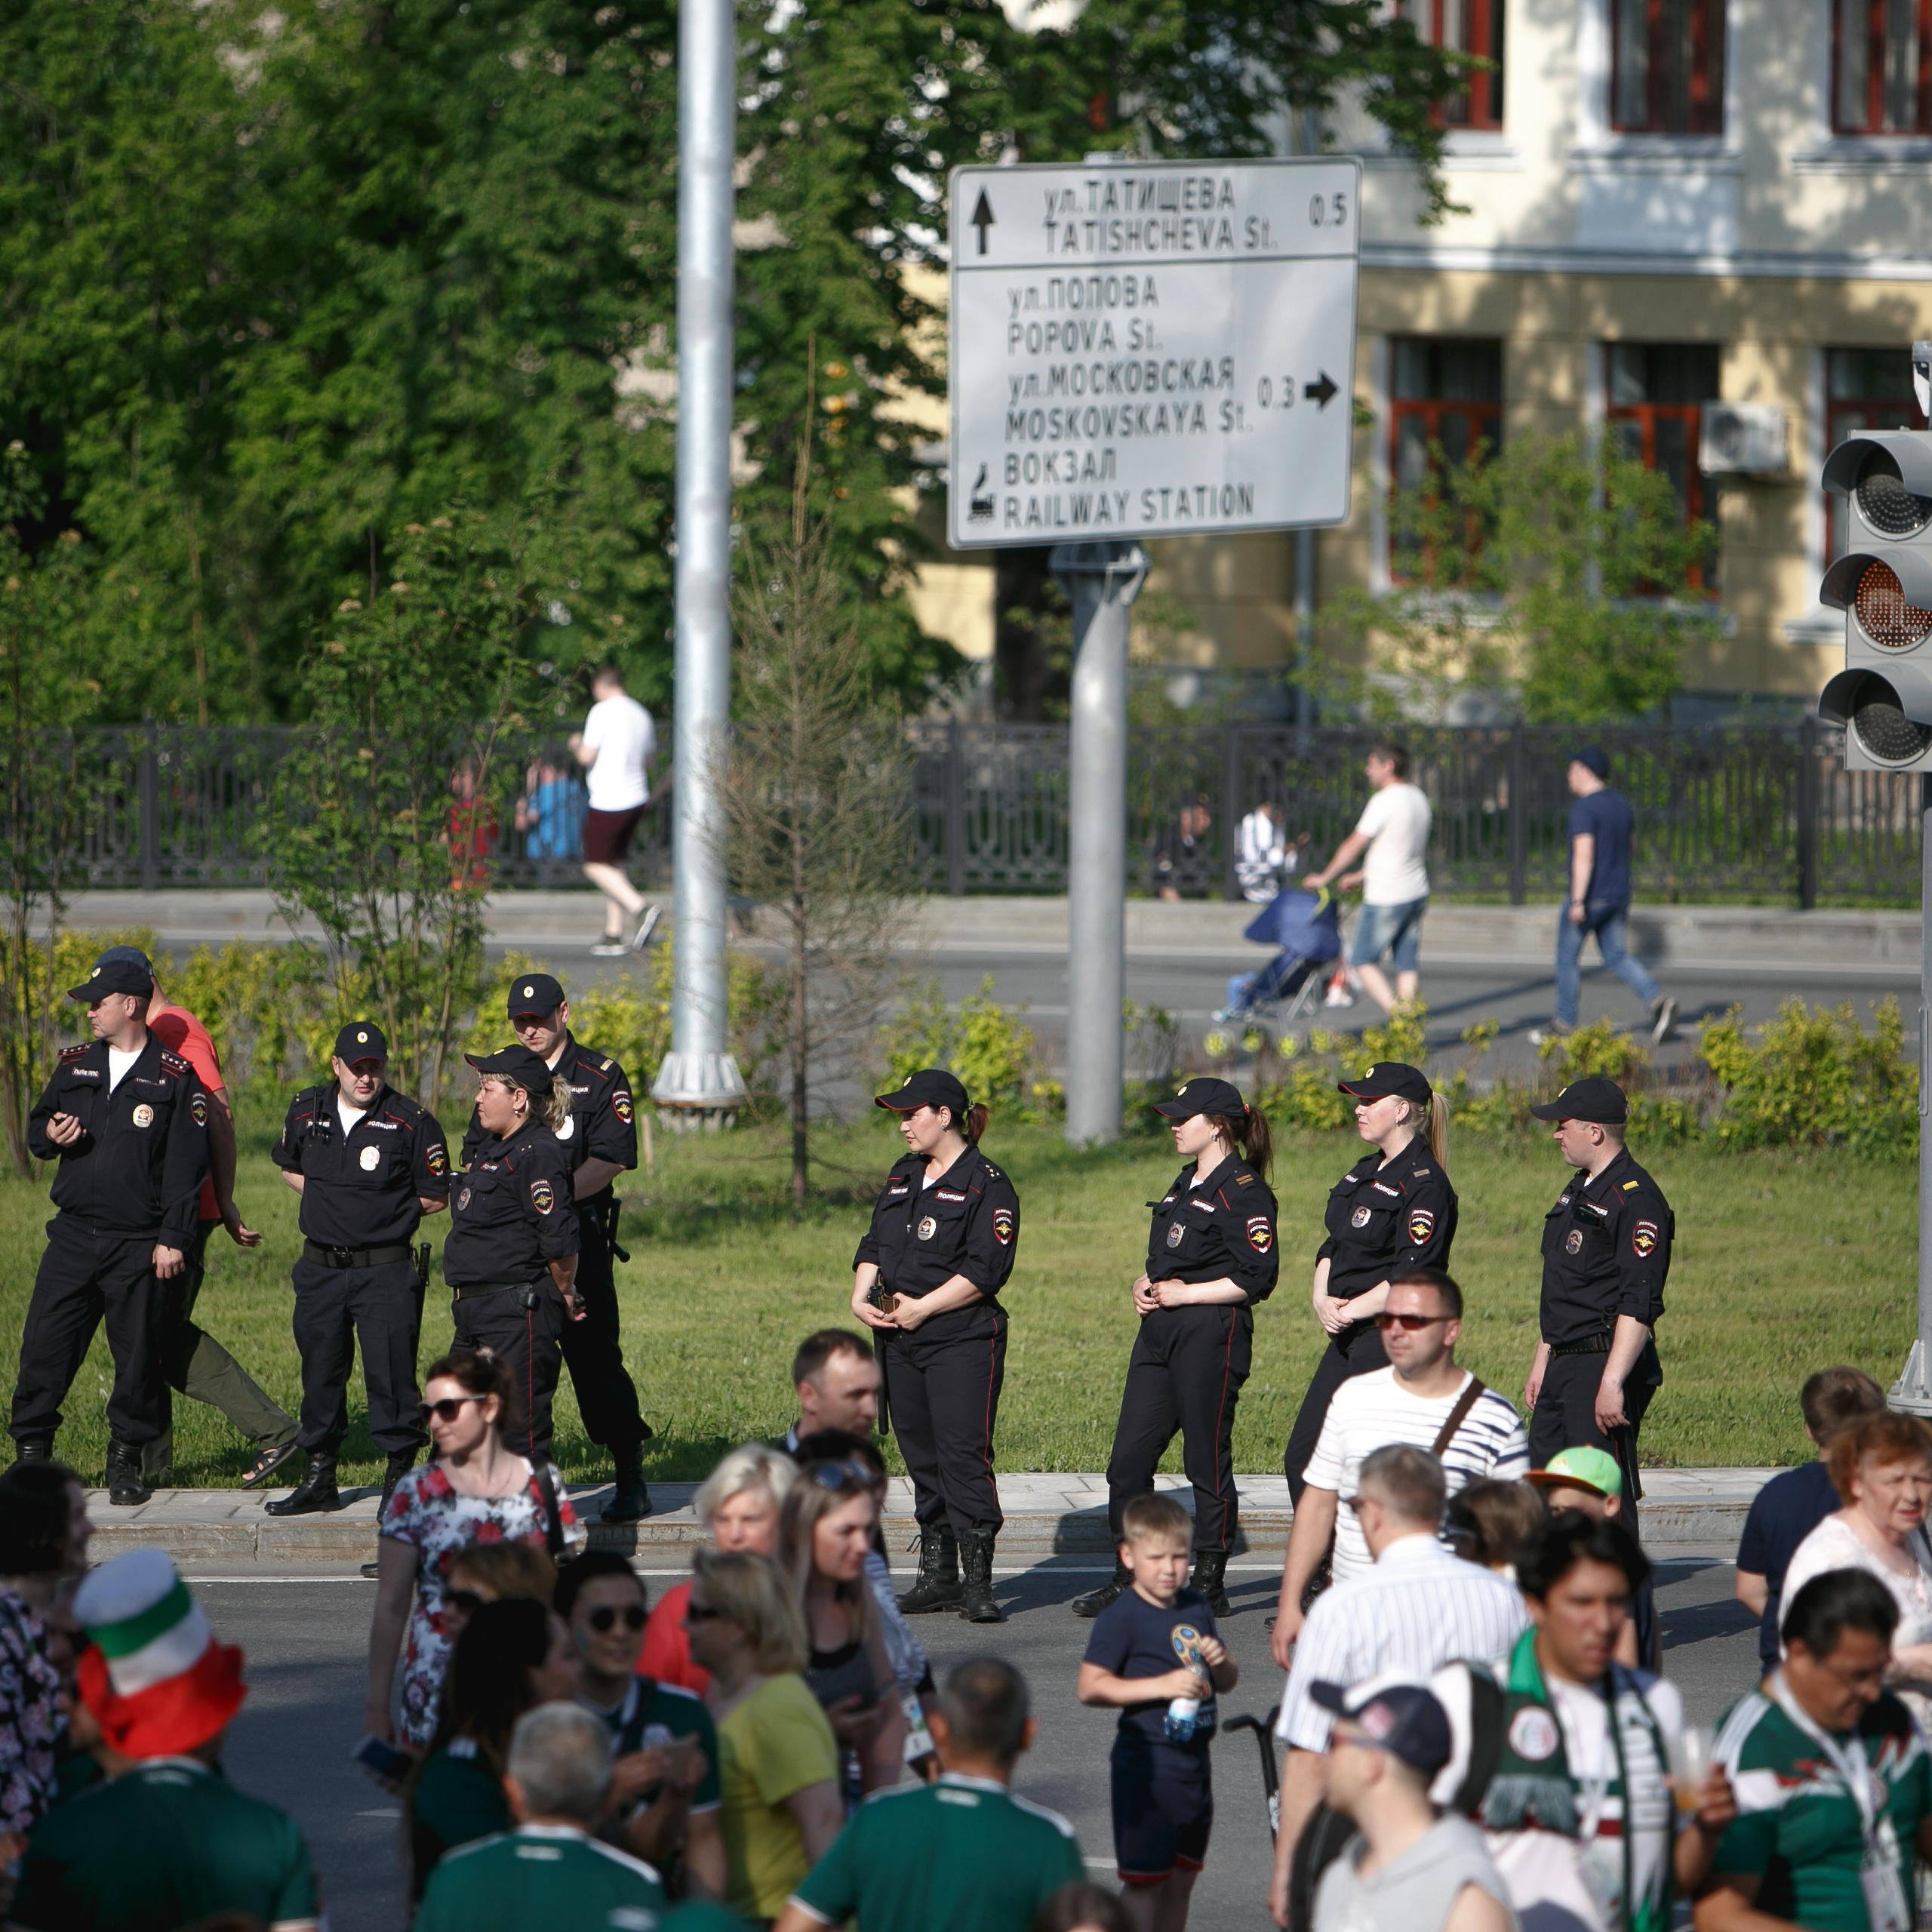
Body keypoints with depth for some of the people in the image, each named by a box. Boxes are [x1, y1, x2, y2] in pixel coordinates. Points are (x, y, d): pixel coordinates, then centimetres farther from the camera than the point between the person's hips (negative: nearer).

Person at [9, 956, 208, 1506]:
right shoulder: (75, 1066, 11)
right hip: (73, 1236, 4)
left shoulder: (175, 1078, -2)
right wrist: (49, 1137, -5)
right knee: (44, 1344, -2)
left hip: (140, 1247, -4)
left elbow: (187, 1165, -4)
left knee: (138, 1355, 0)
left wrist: (174, 1238, -10)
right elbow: (36, 1127, 21)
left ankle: (126, 1459, 13)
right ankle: (32, 1450, 7)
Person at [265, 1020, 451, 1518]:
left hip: (387, 1271, -4)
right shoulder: (306, 1112, 5)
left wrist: (383, 1208, -1)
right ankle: (318, 1479, 20)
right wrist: (328, 1200, 9)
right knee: (319, 1372, 10)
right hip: (321, 1267, 4)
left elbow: (435, 1197, 0)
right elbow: (288, 1167, 23)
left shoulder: (411, 1122, -7)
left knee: (391, 1374, -6)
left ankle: (399, 1478, 4)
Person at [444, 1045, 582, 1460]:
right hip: (475, 1311, 10)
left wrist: (565, 1295, -6)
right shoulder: (489, 1148, 15)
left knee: (520, 1432, -7)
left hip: (517, 1316, -10)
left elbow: (560, 1238, -20)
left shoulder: (537, 1153, -16)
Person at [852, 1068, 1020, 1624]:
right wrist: (861, 1295, -3)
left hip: (963, 1342, -8)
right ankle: (938, 1576, 16)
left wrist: (921, 1308, -17)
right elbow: (874, 1245, 17)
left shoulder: (986, 1186, -8)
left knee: (963, 1456, -12)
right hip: (900, 1345, 8)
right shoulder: (902, 1179, 17)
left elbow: (985, 1268, -15)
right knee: (922, 1458, 10)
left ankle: (977, 1582, -12)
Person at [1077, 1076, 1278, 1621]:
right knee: (1128, 1461, 4)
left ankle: (1210, 1586, 6)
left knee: (1207, 1462, -2)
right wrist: (1145, 1285, 7)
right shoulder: (1185, 1184, 18)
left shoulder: (1243, 1192, -10)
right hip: (1160, 1332, 9)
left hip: (1212, 1335, -9)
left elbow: (1255, 1279, -15)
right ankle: (1128, 1581, 11)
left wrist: (1183, 1293, -14)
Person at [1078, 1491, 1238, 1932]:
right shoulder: (1122, 1617, -11)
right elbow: (1090, 1687, -18)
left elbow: (1227, 1683, 19)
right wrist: (1161, 1686, -25)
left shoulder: (1196, 1607, 11)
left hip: (1194, 1761, 7)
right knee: (1144, 1881, -5)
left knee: (1182, 1878, 13)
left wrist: (1219, 1662, -5)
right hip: (1147, 1763, -7)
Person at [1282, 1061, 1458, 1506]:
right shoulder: (1364, 1173, 16)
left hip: (1394, 1345, -10)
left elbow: (1412, 1278, -20)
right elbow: (1331, 1247, 17)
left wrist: (1349, 1311, -14)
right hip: (1347, 1340, 10)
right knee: (1301, 1456, 8)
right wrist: (1323, 1299, -2)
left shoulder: (1425, 1185, -13)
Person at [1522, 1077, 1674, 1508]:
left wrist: (1612, 1382, -27)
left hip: (1605, 1365, -10)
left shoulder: (1635, 1200, -15)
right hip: (1564, 1367, 10)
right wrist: (1541, 1365, 24)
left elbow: (1640, 1304, -22)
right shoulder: (1577, 1193, 17)